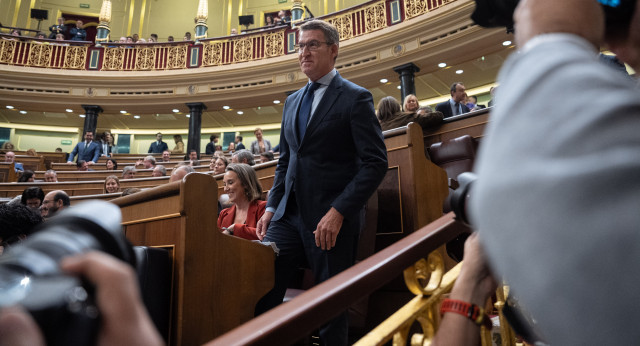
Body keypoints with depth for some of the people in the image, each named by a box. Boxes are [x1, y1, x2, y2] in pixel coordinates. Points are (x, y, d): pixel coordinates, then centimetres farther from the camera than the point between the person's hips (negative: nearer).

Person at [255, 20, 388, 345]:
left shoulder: (355, 97, -4)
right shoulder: (292, 101, 16)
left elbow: (375, 162, -11)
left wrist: (338, 212, -18)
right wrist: (271, 207, 9)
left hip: (330, 218, -5)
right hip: (289, 214, 6)